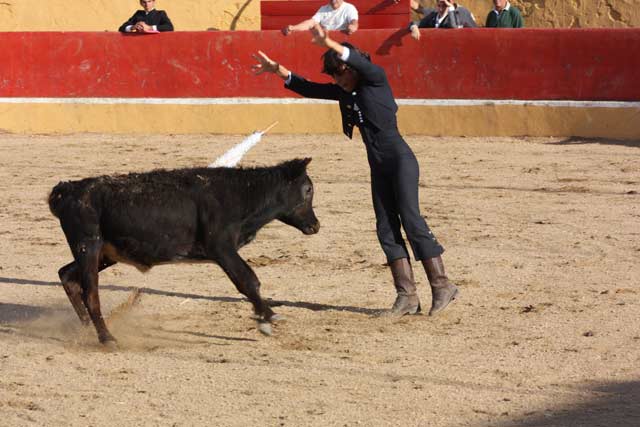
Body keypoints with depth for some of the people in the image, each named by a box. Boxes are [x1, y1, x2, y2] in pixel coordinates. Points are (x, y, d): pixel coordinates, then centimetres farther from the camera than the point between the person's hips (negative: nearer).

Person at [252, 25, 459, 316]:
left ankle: (441, 285, -10)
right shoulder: (344, 92, 14)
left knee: (411, 219, -14)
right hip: (378, 166, 8)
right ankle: (407, 295, -4)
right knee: (386, 227, -1)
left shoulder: (376, 79, -5)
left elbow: (359, 61, -24)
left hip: (400, 160, -8)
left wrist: (329, 44, -38)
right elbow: (308, 89, 20)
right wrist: (277, 69, 13)